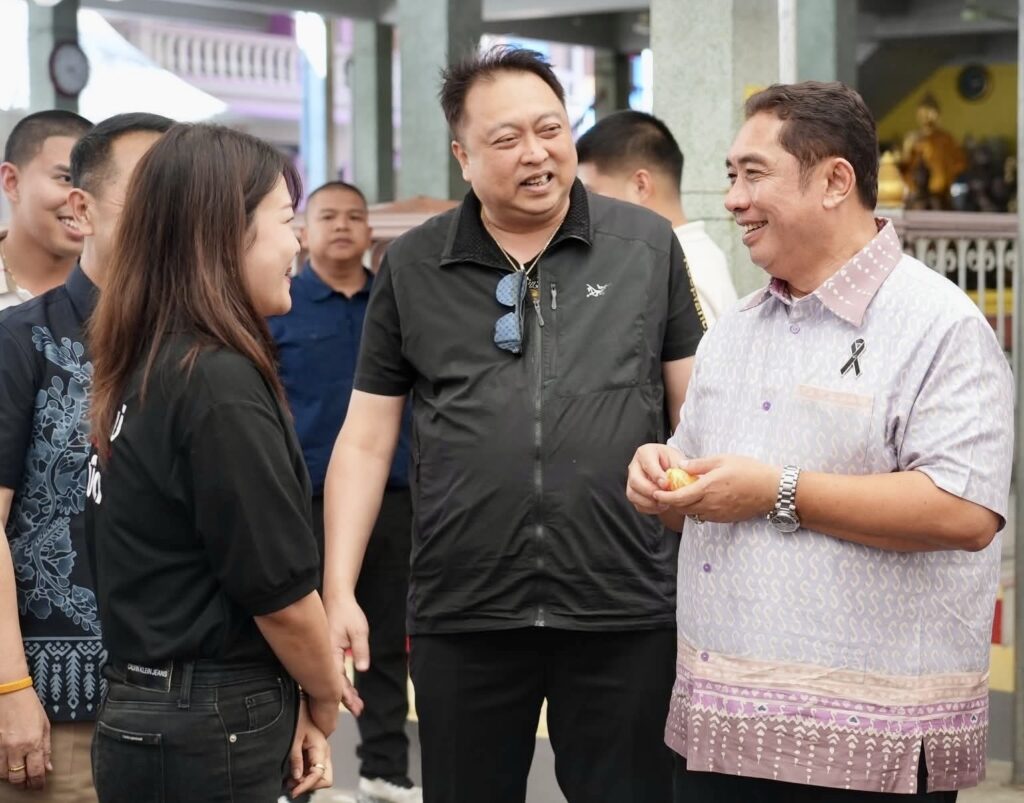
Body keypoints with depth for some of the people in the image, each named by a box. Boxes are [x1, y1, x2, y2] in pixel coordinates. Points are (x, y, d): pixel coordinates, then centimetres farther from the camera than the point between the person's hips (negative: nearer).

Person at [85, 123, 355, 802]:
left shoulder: (142, 371, 7)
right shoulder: (219, 384, -19)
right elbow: (280, 591, -16)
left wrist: (286, 707, 6)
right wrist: (324, 704, 2)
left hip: (144, 715, 8)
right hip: (208, 742, -8)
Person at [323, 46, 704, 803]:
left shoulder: (648, 245, 2)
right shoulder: (412, 267, 3)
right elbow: (367, 437, 6)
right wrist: (339, 590, -1)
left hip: (626, 607, -1)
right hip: (462, 614, 1)